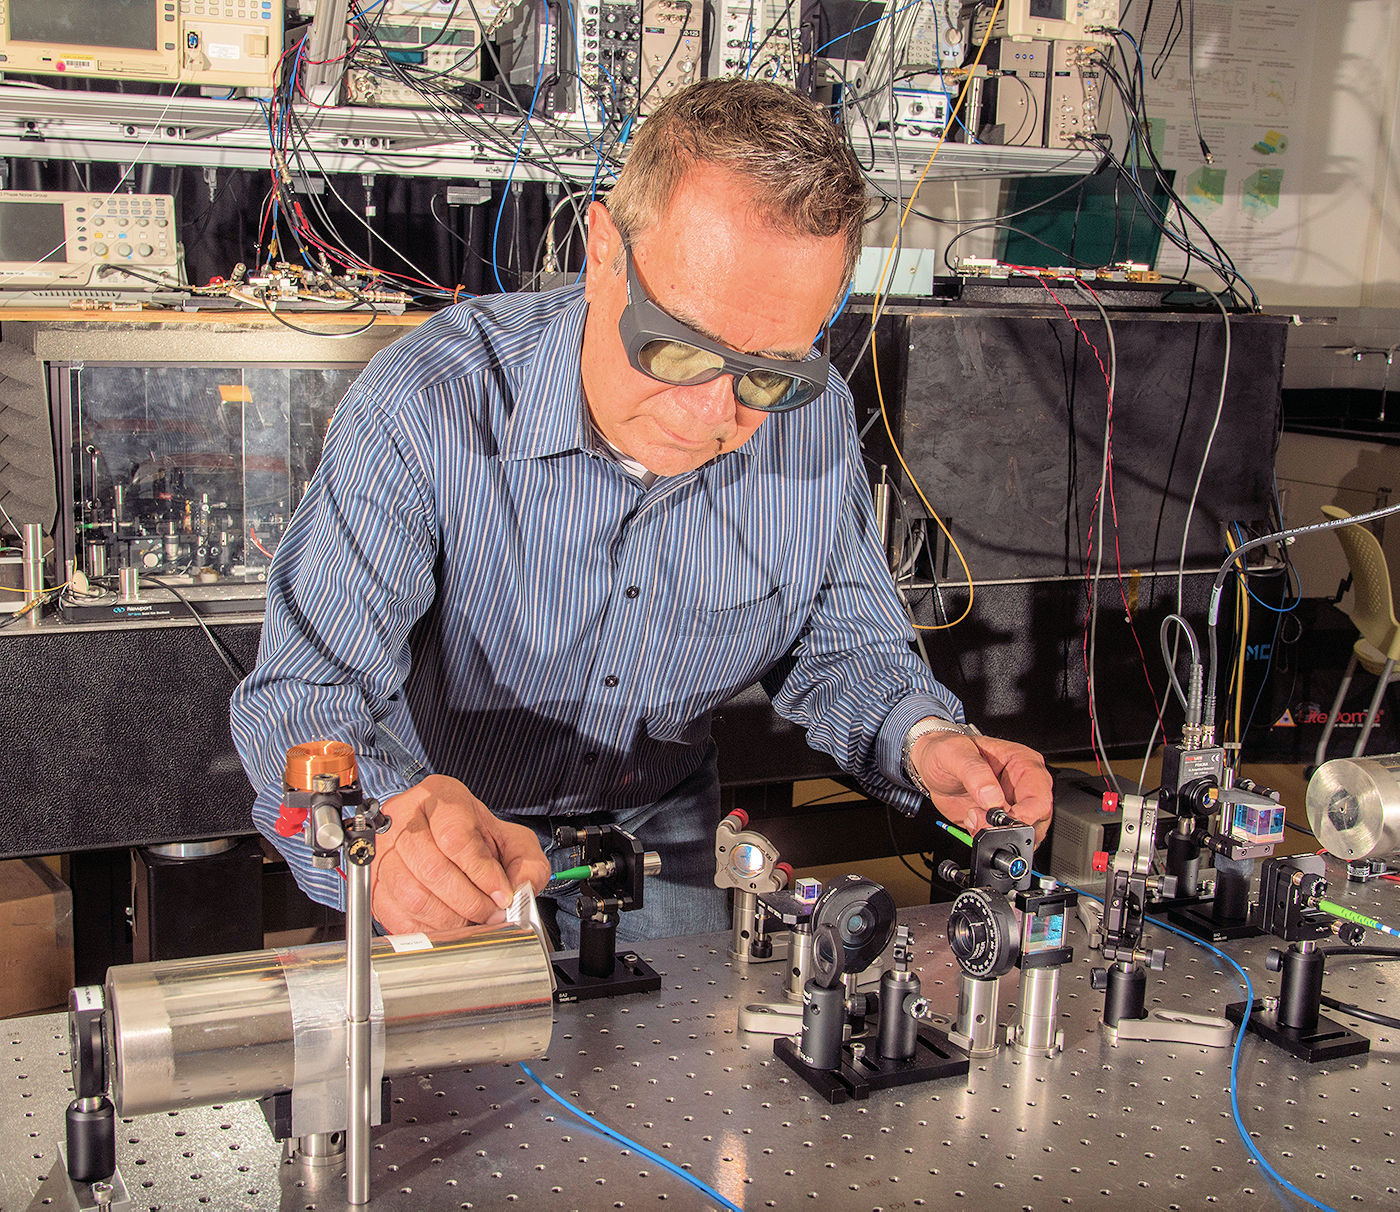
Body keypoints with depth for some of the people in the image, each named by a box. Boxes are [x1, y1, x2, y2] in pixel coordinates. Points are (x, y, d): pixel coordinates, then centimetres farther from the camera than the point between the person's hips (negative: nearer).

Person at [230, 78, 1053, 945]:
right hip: (454, 818, -3)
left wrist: (924, 738, -20)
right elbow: (302, 700, -30)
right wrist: (390, 819, -51)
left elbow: (842, 645, 1)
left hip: (657, 823, 4)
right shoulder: (429, 411, -28)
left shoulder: (814, 418, -15)